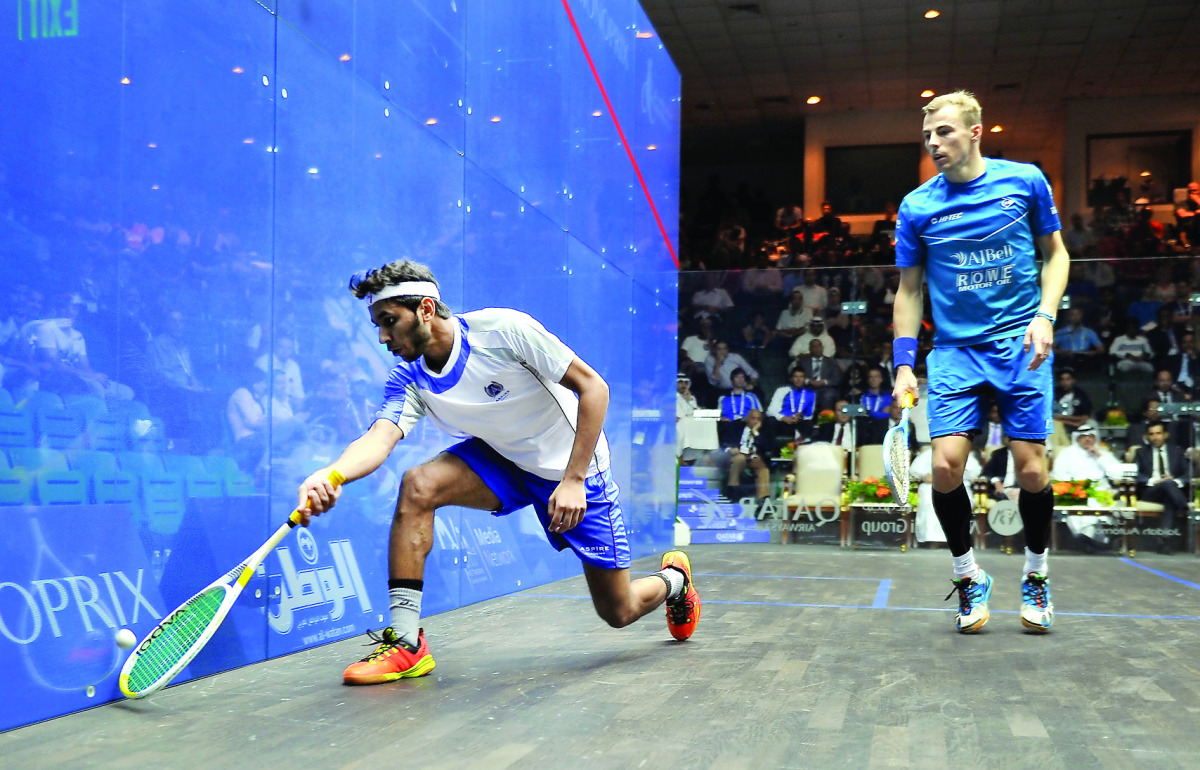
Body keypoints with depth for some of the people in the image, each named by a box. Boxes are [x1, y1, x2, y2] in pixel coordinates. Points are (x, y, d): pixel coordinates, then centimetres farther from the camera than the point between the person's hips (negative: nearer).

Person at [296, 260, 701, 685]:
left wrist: (573, 480, -29)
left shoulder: (504, 328, -27)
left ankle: (673, 578, 37)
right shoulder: (409, 380, -13)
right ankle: (405, 642, -18)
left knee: (618, 612, 1)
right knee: (417, 486, -26)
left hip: (572, 465, -4)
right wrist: (330, 475, -54)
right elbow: (380, 437, -31)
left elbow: (593, 386, -22)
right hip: (501, 459, 4)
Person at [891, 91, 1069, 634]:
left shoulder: (1025, 181, 1)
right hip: (955, 350, 1)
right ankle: (969, 579, 10)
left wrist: (1045, 315, -6)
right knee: (945, 466, -13)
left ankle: (1036, 577, 22)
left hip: (1021, 344, 0)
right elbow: (908, 290, 8)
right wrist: (903, 365, 0)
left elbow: (1055, 253, 11)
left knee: (1031, 469, -4)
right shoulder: (917, 206, 2)